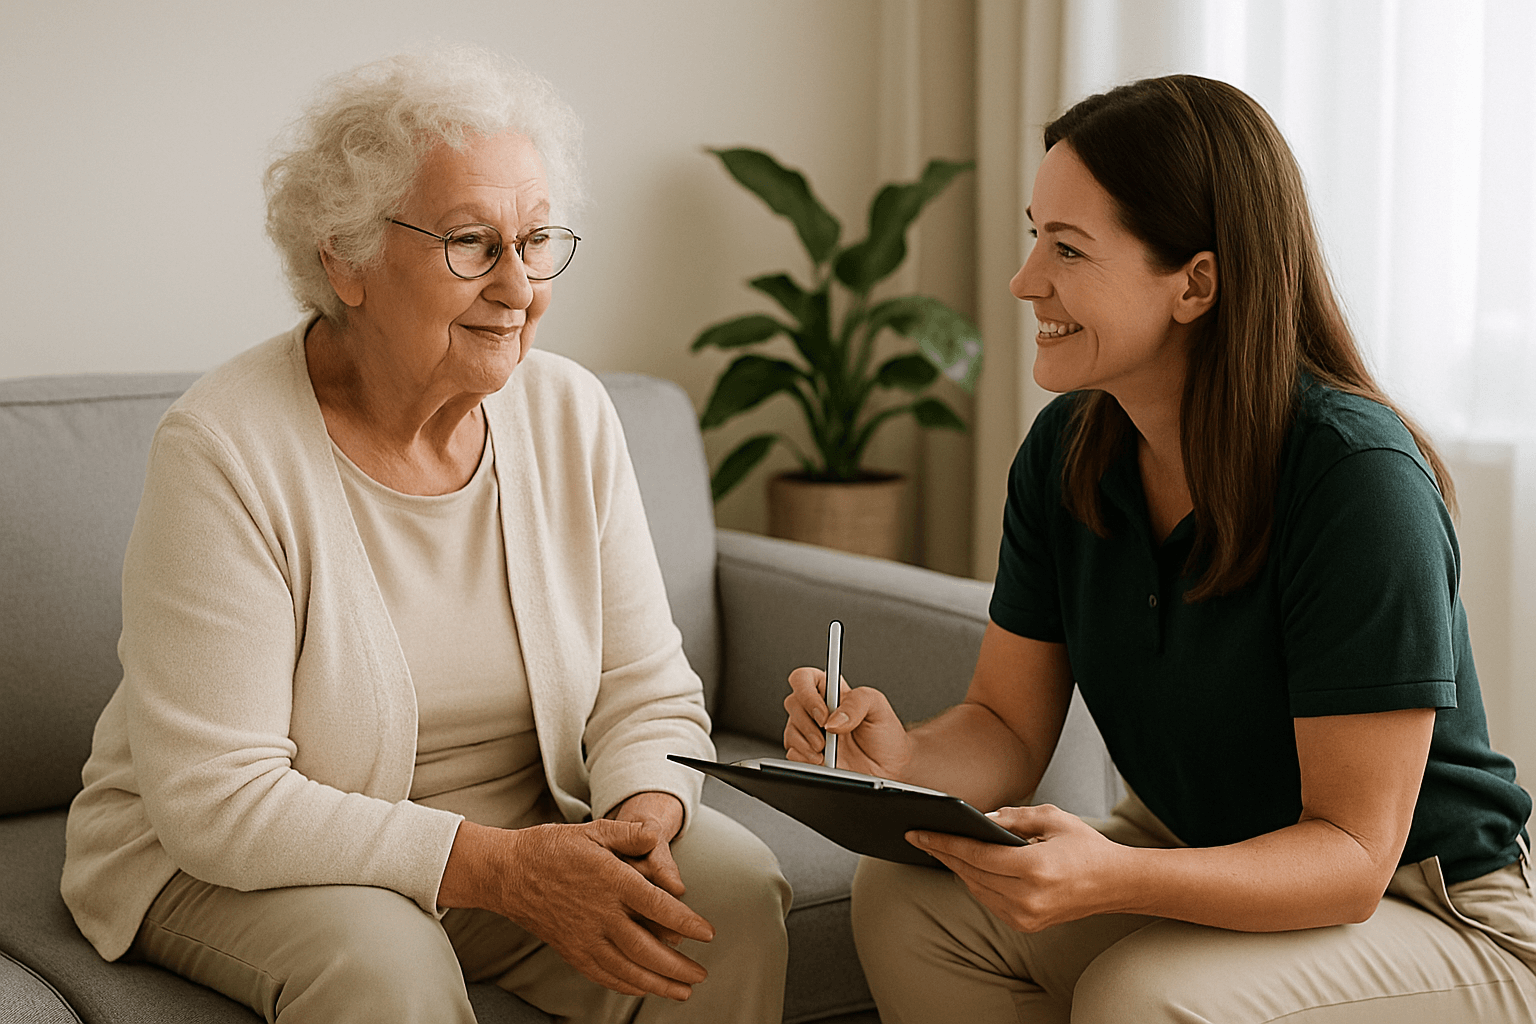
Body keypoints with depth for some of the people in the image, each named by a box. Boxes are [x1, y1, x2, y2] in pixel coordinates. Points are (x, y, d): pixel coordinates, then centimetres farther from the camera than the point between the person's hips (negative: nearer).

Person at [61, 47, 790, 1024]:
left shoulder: (571, 416, -4)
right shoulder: (223, 451, -20)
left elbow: (647, 693, -1)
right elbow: (214, 799, -23)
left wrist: (640, 824, -24)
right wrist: (501, 868, -30)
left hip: (522, 832, 4)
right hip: (227, 867, -4)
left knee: (733, 887, -19)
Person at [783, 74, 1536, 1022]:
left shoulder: (1359, 475, -26)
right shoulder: (1065, 452, -5)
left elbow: (1353, 856, -26)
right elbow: (1009, 729, -1)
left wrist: (1111, 878, -43)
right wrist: (905, 758, -25)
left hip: (1431, 913, -6)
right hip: (1202, 865, 6)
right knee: (903, 896, -14)